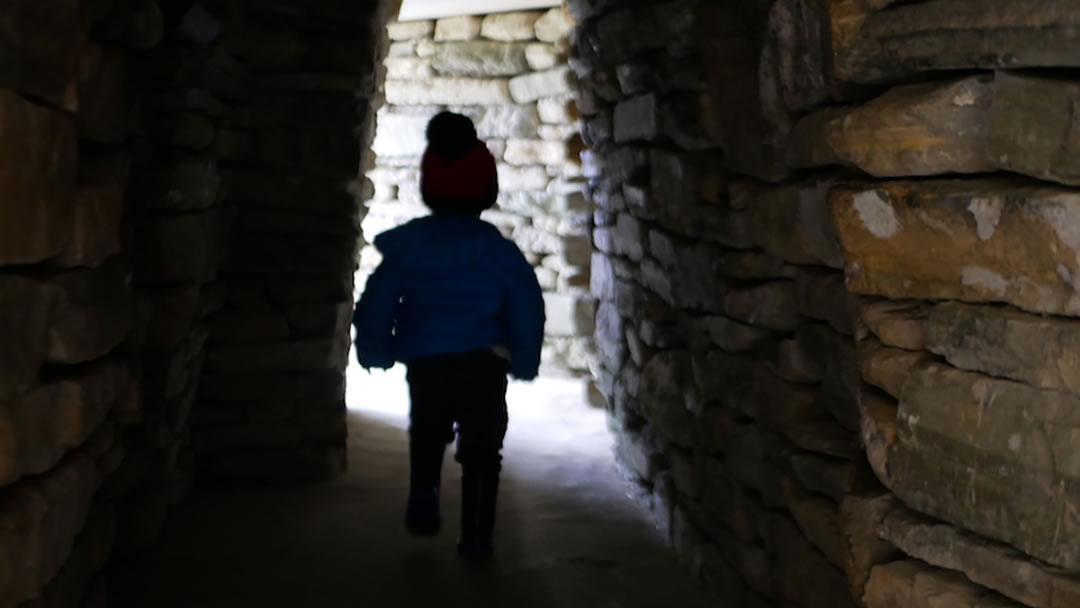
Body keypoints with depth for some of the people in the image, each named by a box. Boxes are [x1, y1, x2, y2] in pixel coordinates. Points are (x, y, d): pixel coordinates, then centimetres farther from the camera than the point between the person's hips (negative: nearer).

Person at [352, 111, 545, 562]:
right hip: (484, 364, -1)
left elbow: (375, 304, 2)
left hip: (425, 364, 1)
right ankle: (476, 538, 6)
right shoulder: (500, 251, -3)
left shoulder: (405, 246, 0)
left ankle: (423, 499, 9)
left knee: (426, 437, 27)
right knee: (481, 451, 9)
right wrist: (523, 362, 7)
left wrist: (376, 353, 15)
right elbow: (527, 309, -4)